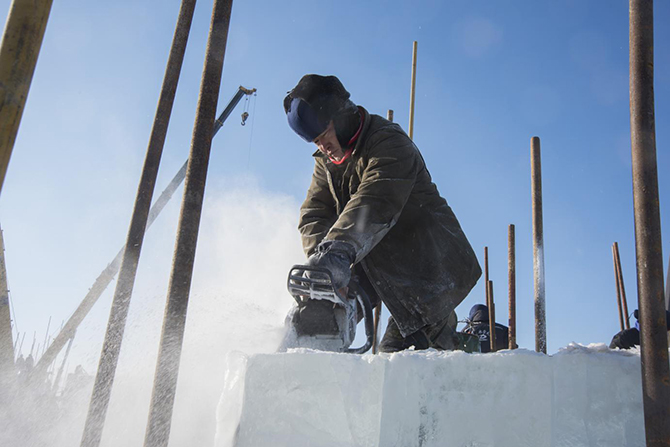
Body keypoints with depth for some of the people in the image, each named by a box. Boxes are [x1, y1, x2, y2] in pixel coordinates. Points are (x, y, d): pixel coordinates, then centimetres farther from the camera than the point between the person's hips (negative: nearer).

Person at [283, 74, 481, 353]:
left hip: (432, 265, -8)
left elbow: (375, 204, -37)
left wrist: (339, 250, -52)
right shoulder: (327, 161, 10)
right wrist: (321, 256, -24)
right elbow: (314, 214, -2)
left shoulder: (389, 142, -18)